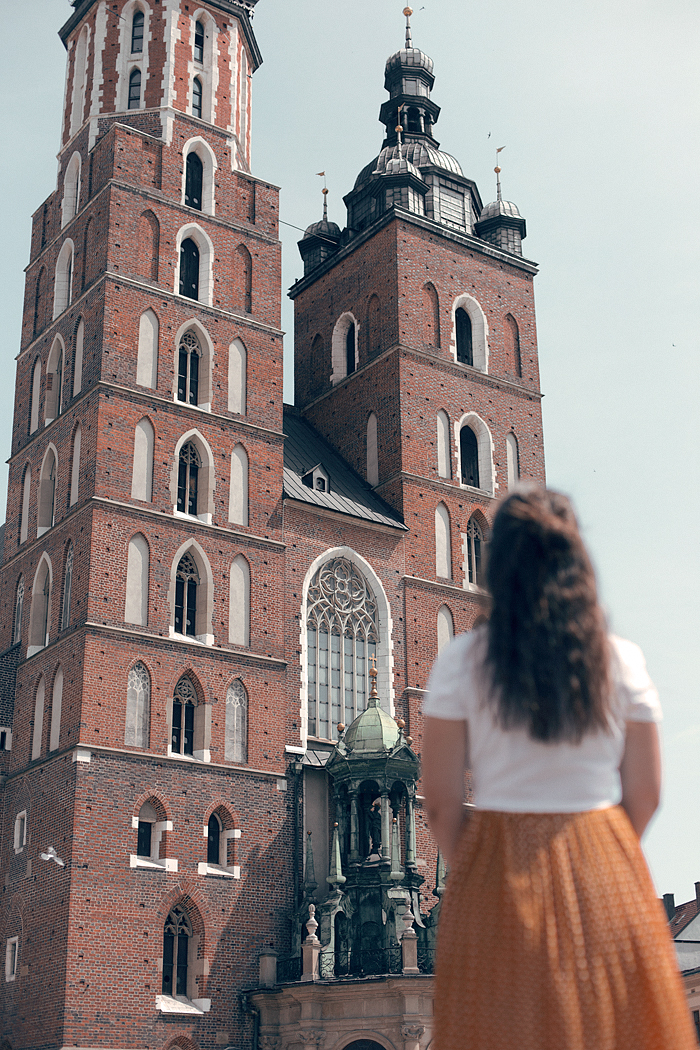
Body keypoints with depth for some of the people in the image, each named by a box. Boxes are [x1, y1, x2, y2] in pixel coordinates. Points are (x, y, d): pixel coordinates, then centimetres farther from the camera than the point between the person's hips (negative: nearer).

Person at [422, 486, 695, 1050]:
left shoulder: (460, 662, -7)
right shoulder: (622, 661, -3)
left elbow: (442, 803, -6)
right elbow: (645, 795, 1)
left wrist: (473, 870, 11)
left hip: (497, 877, -1)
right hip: (606, 877, 1)